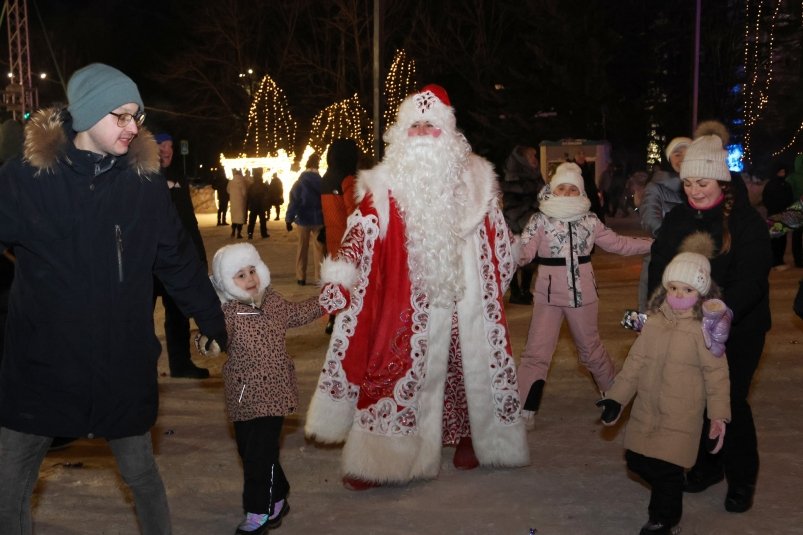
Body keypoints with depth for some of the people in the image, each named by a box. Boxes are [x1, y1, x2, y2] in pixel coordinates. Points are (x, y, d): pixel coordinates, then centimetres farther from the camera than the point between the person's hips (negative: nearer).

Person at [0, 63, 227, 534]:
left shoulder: (145, 182, -3)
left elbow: (180, 264, 4)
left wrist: (218, 327, 8)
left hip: (123, 366, 0)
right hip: (39, 365, 0)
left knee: (141, 474, 16)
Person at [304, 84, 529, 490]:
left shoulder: (474, 178, 5)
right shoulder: (384, 184, -5)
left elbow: (495, 234, 15)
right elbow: (361, 230, -12)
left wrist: (500, 280, 21)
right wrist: (337, 279, -24)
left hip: (464, 295, 3)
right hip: (406, 301, -3)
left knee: (472, 364, 12)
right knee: (397, 369, -4)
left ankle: (470, 437, 33)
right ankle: (376, 459, 3)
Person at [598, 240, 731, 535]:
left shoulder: (704, 328, -12)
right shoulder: (655, 320, 1)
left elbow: (716, 373, -8)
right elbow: (636, 360, 6)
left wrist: (719, 416, -9)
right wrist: (617, 397, 4)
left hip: (681, 415, -5)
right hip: (646, 409, 5)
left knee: (666, 470, -4)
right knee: (637, 461, 13)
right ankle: (668, 496, 41)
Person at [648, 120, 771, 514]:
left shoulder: (747, 221, -13)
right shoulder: (677, 219, 2)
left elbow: (750, 281, -21)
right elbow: (659, 269, 2)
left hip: (738, 329, -4)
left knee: (730, 400, -2)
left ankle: (742, 478, 18)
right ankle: (706, 464, 32)